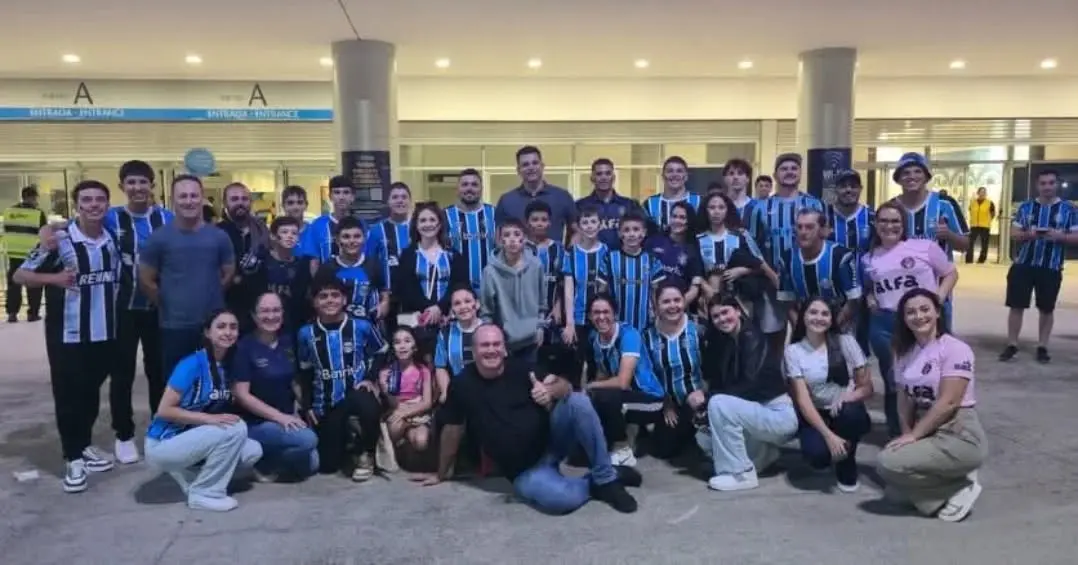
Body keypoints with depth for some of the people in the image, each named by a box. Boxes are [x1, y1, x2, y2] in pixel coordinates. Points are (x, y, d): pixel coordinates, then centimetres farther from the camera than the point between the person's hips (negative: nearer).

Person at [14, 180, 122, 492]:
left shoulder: (113, 240, 4)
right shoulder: (59, 239, -11)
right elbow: (20, 275, -7)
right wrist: (54, 278, -24)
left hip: (105, 332, 5)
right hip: (67, 334, -4)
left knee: (91, 393, 17)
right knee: (68, 395, 3)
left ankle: (84, 445, 33)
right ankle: (73, 458, 13)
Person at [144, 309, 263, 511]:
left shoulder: (227, 366, 4)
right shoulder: (193, 363, -18)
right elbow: (164, 410, -21)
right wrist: (208, 418, -27)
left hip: (191, 440, 7)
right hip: (163, 445, -7)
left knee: (253, 451, -7)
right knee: (236, 429, -25)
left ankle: (188, 473, 7)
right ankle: (203, 493, -11)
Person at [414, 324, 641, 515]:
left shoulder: (521, 369, -6)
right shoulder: (462, 385, -7)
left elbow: (566, 385, -5)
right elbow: (452, 430, 5)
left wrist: (549, 391, -29)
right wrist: (441, 474, 17)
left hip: (552, 443, 3)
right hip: (525, 471, -2)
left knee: (578, 401, -26)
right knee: (560, 498, -35)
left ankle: (606, 477, -10)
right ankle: (594, 483, 1)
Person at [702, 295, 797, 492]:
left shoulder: (752, 337, -15)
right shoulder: (723, 342, 6)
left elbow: (750, 384, -24)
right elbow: (716, 382, 4)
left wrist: (709, 396, -22)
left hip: (779, 415, -8)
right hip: (756, 411, 8)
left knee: (718, 403, -25)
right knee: (706, 437, 4)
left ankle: (742, 473, -16)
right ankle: (764, 451, 18)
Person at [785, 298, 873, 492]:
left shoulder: (846, 342, -3)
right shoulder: (793, 351, -6)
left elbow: (867, 387, -2)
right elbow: (802, 399, -13)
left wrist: (846, 398, -25)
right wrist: (828, 434, -24)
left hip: (846, 412, 1)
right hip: (814, 416, -1)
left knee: (850, 413, -35)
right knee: (817, 454, -31)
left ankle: (847, 467, -5)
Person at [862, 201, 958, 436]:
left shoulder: (925, 247, -1)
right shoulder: (868, 259, 10)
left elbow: (951, 273, 4)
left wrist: (938, 299, -8)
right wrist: (869, 298, 3)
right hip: (884, 324, 3)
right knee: (892, 379, 11)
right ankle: (897, 433, 24)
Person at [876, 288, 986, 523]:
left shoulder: (955, 349, -13)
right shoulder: (905, 353, 9)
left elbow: (948, 403, -19)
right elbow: (905, 399, 7)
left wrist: (913, 436, -17)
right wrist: (907, 434, -9)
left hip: (958, 435, -7)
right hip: (927, 432, 7)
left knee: (889, 462, -20)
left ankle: (960, 488, -2)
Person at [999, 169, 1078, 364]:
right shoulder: (1026, 207, 5)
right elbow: (1014, 234, 7)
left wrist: (1060, 236, -19)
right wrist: (1028, 234, -14)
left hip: (1051, 268, -1)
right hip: (1023, 264, 1)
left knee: (1047, 309, 7)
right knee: (1016, 306, 2)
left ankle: (1042, 347, 19)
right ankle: (1012, 345, 11)